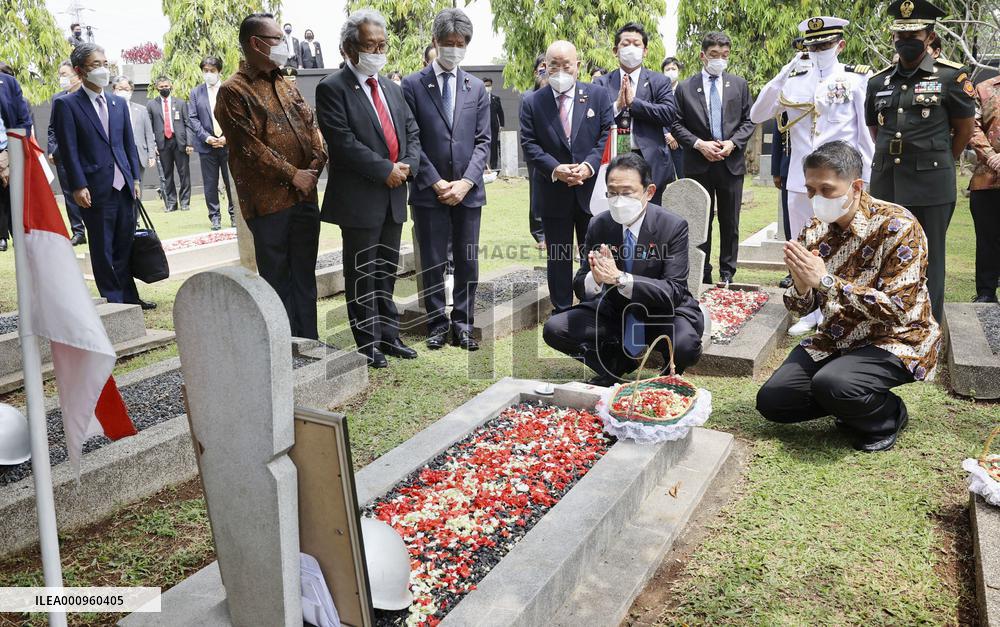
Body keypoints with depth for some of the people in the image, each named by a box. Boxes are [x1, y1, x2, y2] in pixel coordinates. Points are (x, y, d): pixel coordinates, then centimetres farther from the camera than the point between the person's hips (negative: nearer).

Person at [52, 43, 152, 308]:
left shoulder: (119, 103, 14)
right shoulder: (66, 105, -3)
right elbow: (68, 149, -7)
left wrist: (135, 178, 10)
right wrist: (78, 186, -13)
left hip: (123, 187, 5)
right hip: (96, 190, -5)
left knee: (125, 245, 10)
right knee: (103, 250, 4)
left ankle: (129, 297, 19)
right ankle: (114, 301, 12)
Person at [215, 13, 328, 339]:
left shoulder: (286, 86, 17)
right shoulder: (233, 91, -5)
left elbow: (311, 125, 14)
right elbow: (248, 146, -13)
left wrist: (316, 163, -4)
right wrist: (292, 174, -14)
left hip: (305, 195, 7)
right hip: (269, 201, -6)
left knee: (304, 275, 12)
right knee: (277, 279, 2)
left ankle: (309, 343, 22)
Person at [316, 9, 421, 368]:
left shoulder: (393, 89, 16)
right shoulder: (332, 89, -7)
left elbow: (413, 133, 13)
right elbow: (343, 141, -17)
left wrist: (407, 165, -6)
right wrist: (385, 170, -18)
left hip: (394, 195, 7)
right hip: (360, 198, -7)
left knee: (386, 272, 14)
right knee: (362, 275, 3)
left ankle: (388, 335, 25)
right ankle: (368, 343, 12)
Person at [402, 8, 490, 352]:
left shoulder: (477, 87, 10)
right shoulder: (413, 84, 1)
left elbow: (482, 141, 5)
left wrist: (466, 182, -8)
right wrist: (436, 182, -10)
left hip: (468, 190, 3)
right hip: (429, 191, -2)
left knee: (468, 261, 6)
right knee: (432, 262, 4)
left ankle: (463, 324, 16)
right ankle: (437, 324, 16)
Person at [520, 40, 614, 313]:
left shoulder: (598, 94, 3)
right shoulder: (531, 102, 2)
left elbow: (608, 134, -1)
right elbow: (529, 144, -3)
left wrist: (589, 165, -16)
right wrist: (555, 169, -18)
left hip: (592, 187, 0)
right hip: (553, 193, 0)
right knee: (558, 258, 8)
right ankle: (561, 313, 18)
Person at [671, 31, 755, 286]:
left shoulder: (739, 84, 9)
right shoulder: (685, 88, 3)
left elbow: (749, 120, 8)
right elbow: (676, 124, 0)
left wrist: (733, 143, -9)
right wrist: (699, 144, -13)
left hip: (732, 162, 2)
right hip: (698, 164, -1)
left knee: (730, 223, 7)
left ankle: (727, 273, 17)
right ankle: (702, 275, 11)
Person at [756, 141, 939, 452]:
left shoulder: (897, 226, -20)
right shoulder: (815, 230, -2)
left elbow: (897, 310, -27)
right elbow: (800, 307, 2)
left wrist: (826, 280, -33)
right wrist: (802, 287, -23)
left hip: (897, 339, -6)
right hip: (836, 338, 6)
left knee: (831, 384, -34)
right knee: (770, 400, -7)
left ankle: (886, 417, 0)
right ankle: (854, 405, 15)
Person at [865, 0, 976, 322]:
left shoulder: (951, 76, -2)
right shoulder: (879, 82, 9)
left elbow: (966, 128, 6)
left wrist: (937, 163, 10)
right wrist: (892, 160, 15)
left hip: (931, 186, -4)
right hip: (885, 184, 4)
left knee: (928, 260, 2)